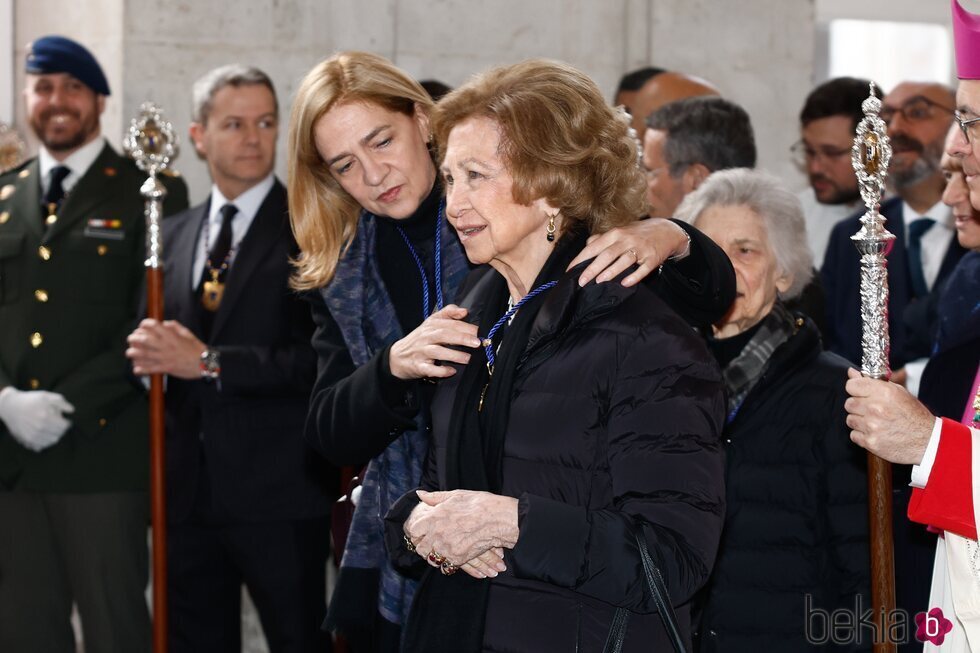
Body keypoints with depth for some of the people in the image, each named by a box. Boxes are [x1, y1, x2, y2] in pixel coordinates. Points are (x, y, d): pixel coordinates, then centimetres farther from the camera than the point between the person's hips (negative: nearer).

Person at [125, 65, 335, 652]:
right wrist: (148, 355, -6)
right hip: (188, 493, 6)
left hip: (279, 494, -5)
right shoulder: (172, 234, 14)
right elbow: (155, 348, 17)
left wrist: (209, 363, -17)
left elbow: (322, 357, -15)